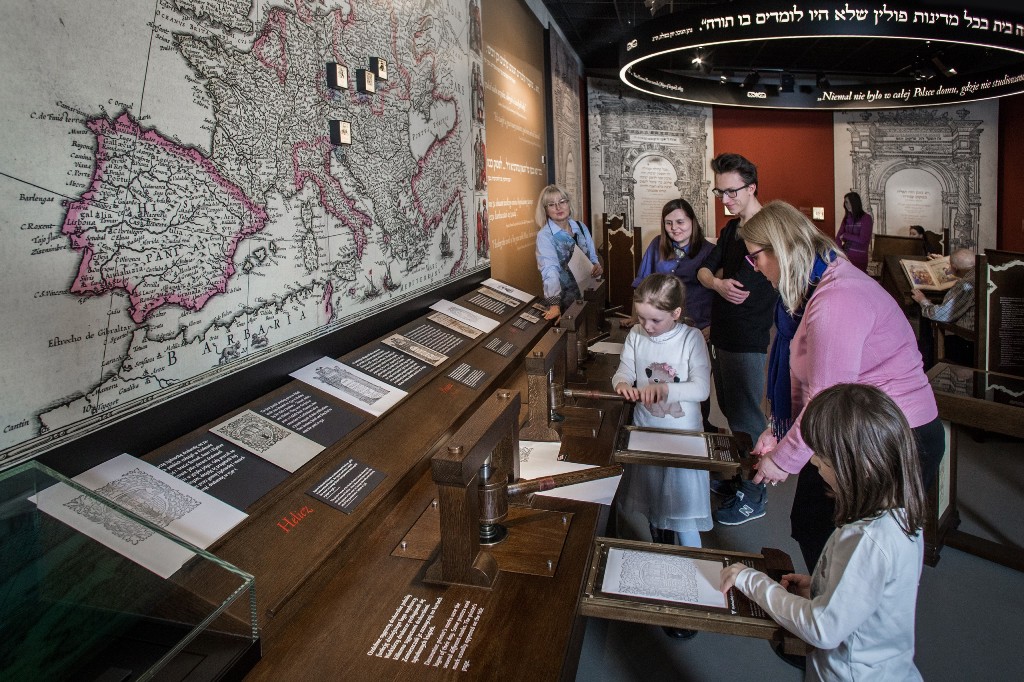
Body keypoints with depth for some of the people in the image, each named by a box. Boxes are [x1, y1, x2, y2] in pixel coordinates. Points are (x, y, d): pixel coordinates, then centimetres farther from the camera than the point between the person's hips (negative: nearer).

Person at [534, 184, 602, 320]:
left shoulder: (581, 227, 3)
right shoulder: (544, 236, -15)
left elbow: (592, 255, 14)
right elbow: (550, 270, -29)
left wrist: (597, 265, -11)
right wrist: (554, 304, -42)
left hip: (587, 291, 5)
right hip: (563, 298, -5)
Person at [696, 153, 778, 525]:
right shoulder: (732, 229, 13)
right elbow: (704, 270, 9)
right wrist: (717, 283, -9)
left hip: (747, 341, -9)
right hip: (722, 334, 9)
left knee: (746, 418, 1)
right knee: (730, 411, 20)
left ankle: (753, 496, 14)